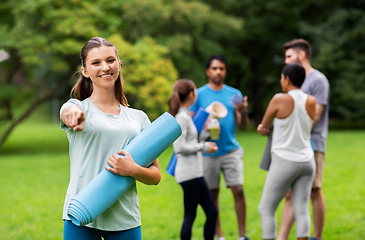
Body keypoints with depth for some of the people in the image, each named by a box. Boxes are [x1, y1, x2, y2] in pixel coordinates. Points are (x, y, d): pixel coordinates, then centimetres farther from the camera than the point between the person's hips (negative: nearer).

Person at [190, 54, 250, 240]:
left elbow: (242, 125, 6)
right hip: (208, 152, -1)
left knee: (238, 190, -8)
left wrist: (243, 112, -15)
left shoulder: (234, 94, 10)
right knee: (212, 195, 4)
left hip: (231, 150, 1)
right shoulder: (199, 94, 4)